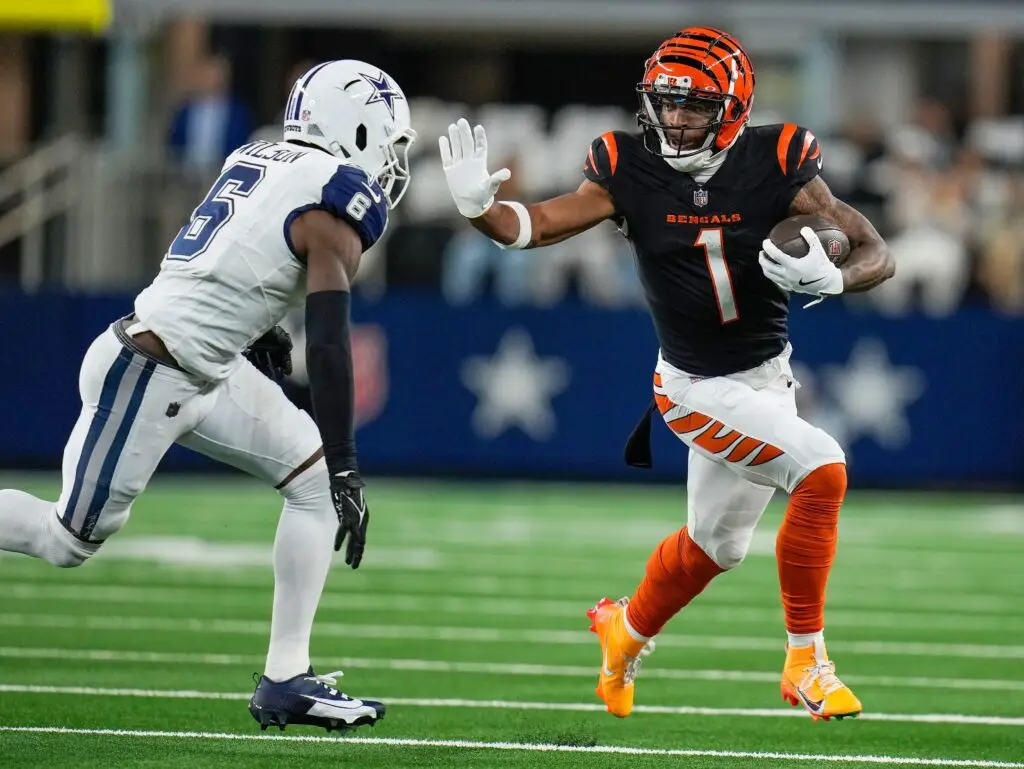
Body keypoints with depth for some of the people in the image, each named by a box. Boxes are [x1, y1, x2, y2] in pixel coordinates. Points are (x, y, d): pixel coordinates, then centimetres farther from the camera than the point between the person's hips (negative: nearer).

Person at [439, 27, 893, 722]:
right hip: (700, 389, -4)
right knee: (822, 469, -23)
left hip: (769, 375, 4)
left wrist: (831, 278, -36)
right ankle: (806, 664, -13)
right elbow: (538, 225, -12)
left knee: (716, 544, 22)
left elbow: (878, 256, -15)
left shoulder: (775, 166, -14)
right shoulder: (631, 171, -14)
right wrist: (479, 205, -32)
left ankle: (627, 632, 51)